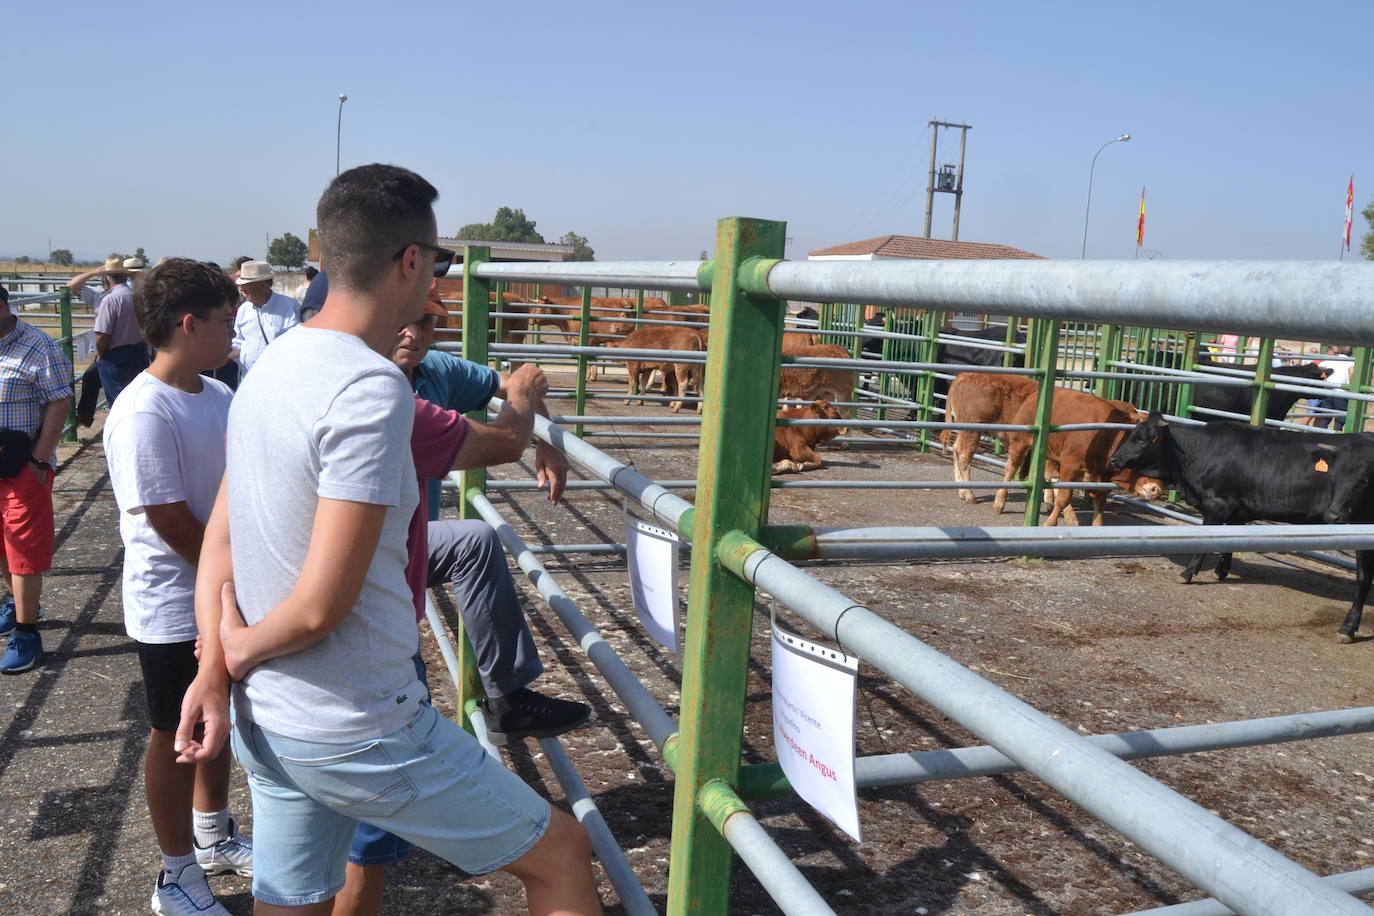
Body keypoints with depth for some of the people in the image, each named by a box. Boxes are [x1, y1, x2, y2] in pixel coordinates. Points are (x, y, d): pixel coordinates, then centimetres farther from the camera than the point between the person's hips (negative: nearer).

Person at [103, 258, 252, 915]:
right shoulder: (143, 413, -23)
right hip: (174, 608, -8)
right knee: (177, 736, 8)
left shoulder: (218, 397, 3)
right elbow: (169, 520, -23)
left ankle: (212, 836, 42)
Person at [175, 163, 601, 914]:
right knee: (561, 854, 10)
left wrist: (213, 668, 0)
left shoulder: (268, 367, 5)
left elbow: (219, 542, 7)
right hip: (357, 732, -8)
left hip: (263, 725, 9)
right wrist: (239, 651, -6)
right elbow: (321, 606, -25)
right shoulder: (372, 388, -24)